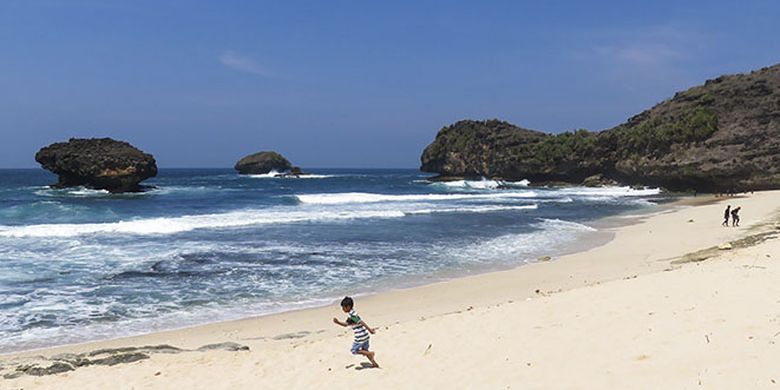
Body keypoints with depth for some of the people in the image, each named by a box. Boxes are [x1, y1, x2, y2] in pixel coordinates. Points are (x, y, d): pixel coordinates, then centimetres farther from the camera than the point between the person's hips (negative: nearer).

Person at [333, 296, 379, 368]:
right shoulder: (352, 314, 13)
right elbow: (346, 324, 21)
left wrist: (369, 329, -24)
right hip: (365, 336, 9)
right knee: (364, 350, 20)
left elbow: (361, 322, -22)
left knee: (354, 351, 5)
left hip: (361, 337, -9)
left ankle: (370, 353, -1)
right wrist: (338, 322, 8)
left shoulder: (351, 315, -17)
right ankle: (374, 363, 22)